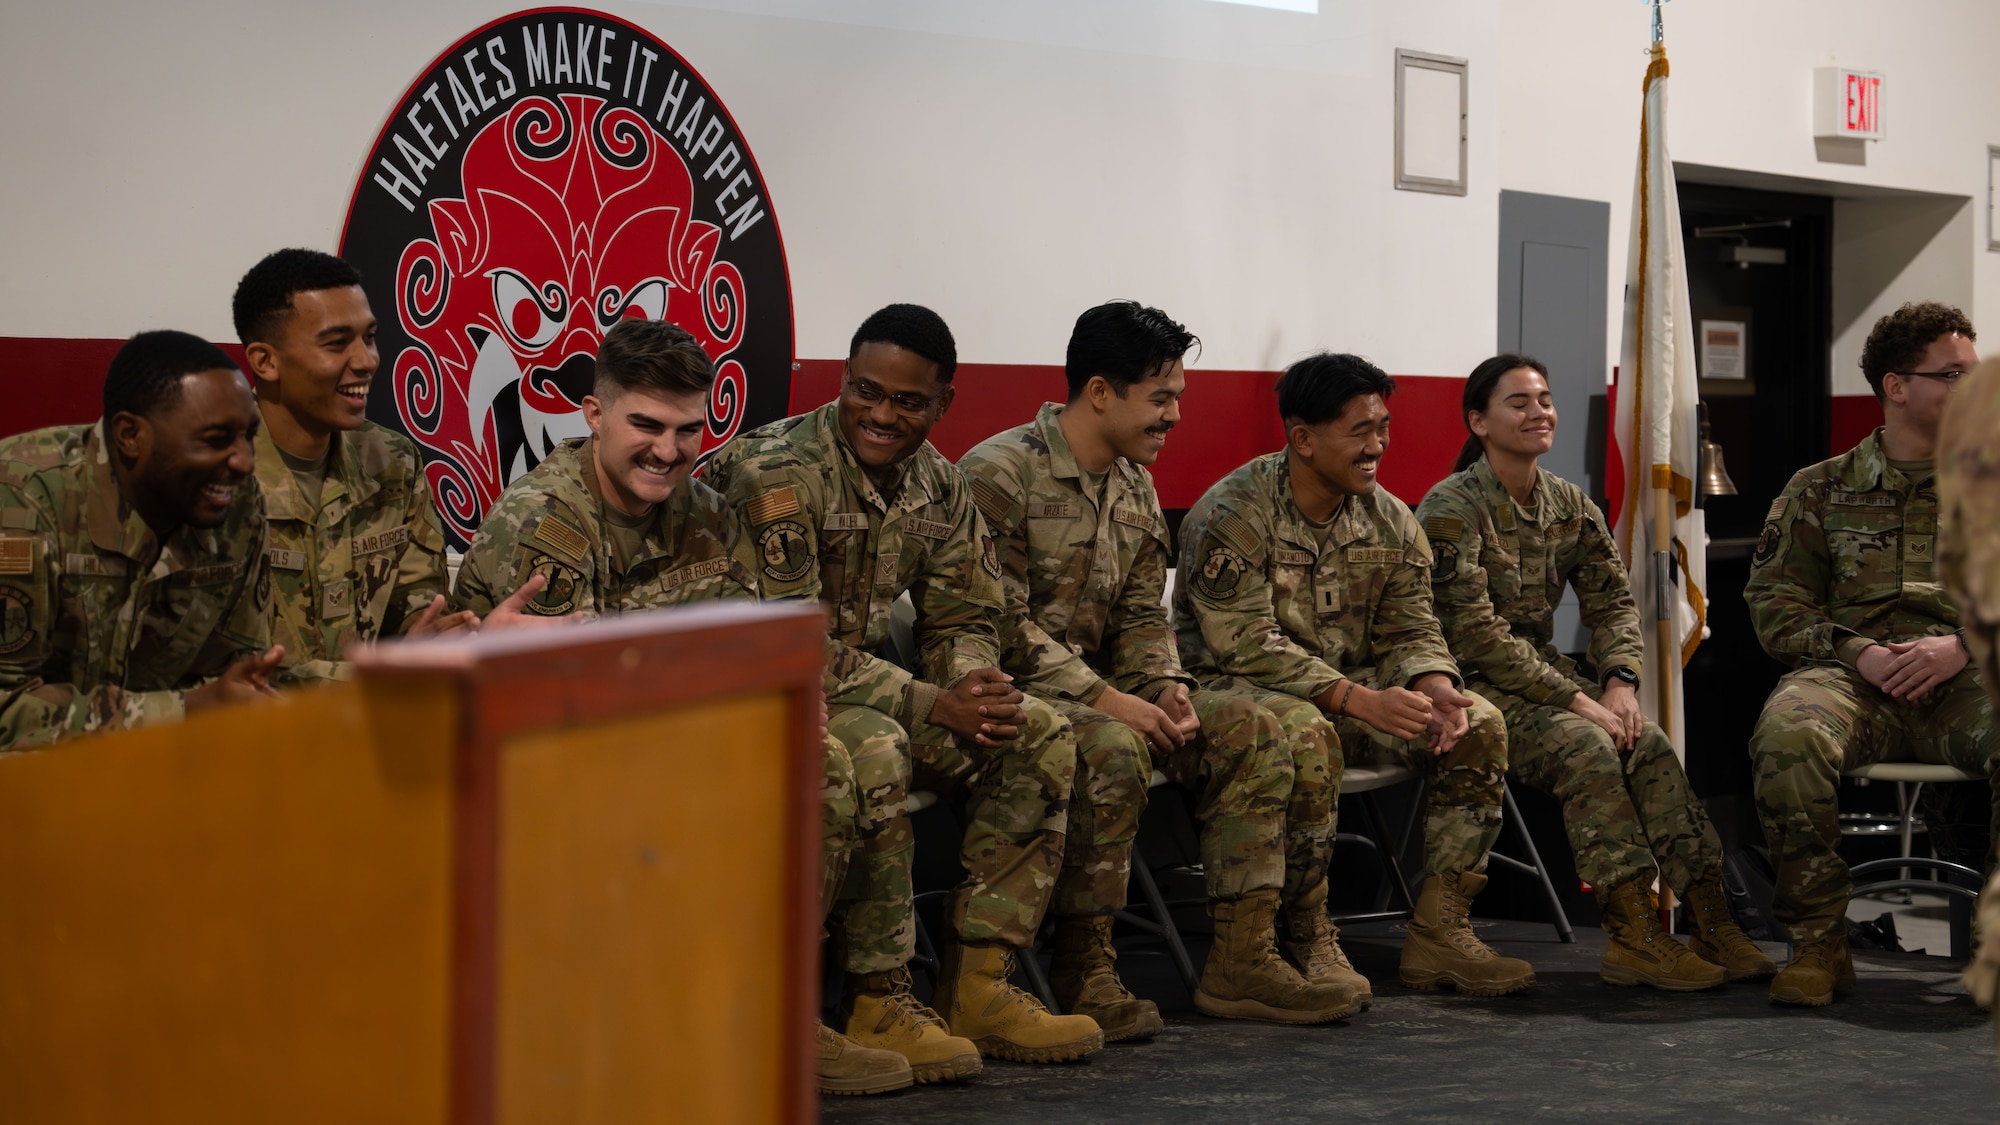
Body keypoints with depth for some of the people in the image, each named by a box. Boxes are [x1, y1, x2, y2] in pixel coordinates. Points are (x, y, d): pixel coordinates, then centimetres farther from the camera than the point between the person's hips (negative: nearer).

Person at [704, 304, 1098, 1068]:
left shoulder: (938, 487, 6)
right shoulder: (778, 473, -19)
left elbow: (964, 620, 11)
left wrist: (975, 688, -14)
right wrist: (930, 703, -26)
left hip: (859, 684, 8)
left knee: (1040, 739, -7)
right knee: (872, 750, -37)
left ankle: (977, 984, -7)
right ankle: (876, 1003, -25)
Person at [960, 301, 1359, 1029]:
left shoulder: (1135, 488, 14)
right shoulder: (999, 474, -13)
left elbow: (1142, 614, 15)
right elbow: (1002, 626, -18)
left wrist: (1165, 685, -7)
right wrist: (1105, 698, -23)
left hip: (1099, 688, 8)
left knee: (1250, 730, -8)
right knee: (1110, 747, -37)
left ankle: (1240, 960, -8)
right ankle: (1083, 969, -24)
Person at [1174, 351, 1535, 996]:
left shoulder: (1390, 522, 6)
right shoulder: (1231, 517, -15)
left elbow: (1409, 630, 5)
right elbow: (1246, 645, -22)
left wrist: (1434, 690, -20)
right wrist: (1361, 701, -30)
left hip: (1351, 690, 7)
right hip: (1233, 689, -7)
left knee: (1478, 725, -12)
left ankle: (1438, 934, -11)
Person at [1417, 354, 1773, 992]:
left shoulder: (1570, 506, 11)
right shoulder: (1451, 509, -12)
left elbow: (1613, 602, 9)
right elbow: (1474, 634, -18)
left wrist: (1619, 682, -12)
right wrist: (1577, 700, -22)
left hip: (1545, 673, 6)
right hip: (1473, 686, -6)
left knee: (1649, 745, -19)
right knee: (1585, 745, -30)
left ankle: (1713, 925, -23)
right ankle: (1633, 934, -30)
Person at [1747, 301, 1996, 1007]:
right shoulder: (1821, 490, 17)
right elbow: (1775, 603, 10)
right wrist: (1856, 651, -7)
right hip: (1854, 680, 0)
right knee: (1787, 733, -36)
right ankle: (1819, 943, -22)